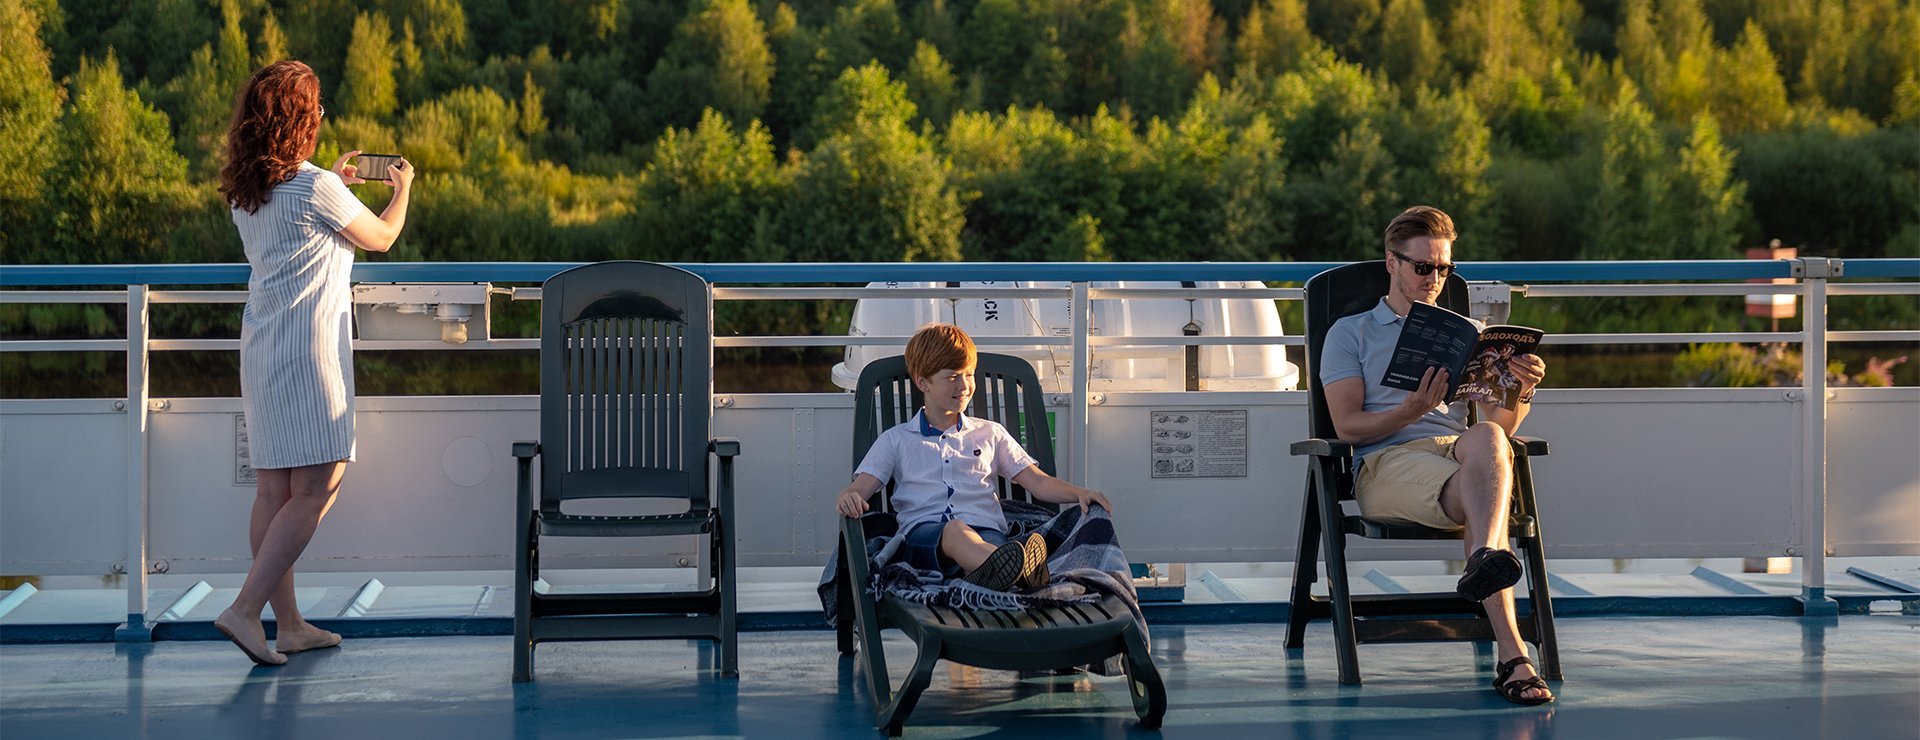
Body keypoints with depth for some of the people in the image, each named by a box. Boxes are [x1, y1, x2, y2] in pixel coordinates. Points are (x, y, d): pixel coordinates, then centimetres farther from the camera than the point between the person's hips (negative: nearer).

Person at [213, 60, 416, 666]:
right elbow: (381, 238, 2)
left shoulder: (244, 194, 9)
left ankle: (289, 624, 14)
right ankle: (246, 609, -14)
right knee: (316, 490, -7)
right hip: (308, 350, -8)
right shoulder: (315, 189, -13)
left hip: (260, 352, 9)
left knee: (275, 491, 9)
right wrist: (402, 187, 20)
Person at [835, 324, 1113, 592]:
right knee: (955, 530, -42)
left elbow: (1037, 481, 21)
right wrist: (848, 499, -13)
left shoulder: (990, 434, 29)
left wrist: (1079, 493, 1)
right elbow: (859, 489, 13)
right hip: (923, 534, -3)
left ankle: (987, 572, -72)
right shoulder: (895, 440, 24)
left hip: (986, 534, 4)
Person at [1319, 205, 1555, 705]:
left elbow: (1502, 425, 20)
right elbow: (1347, 425, 5)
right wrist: (1411, 412, -14)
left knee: (1487, 438, -40)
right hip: (1387, 461, -3)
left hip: (1456, 449, 3)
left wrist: (1522, 391, -5)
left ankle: (1486, 558, -68)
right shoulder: (1351, 333, 21)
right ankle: (1512, 655, -61)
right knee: (1478, 495, -39)